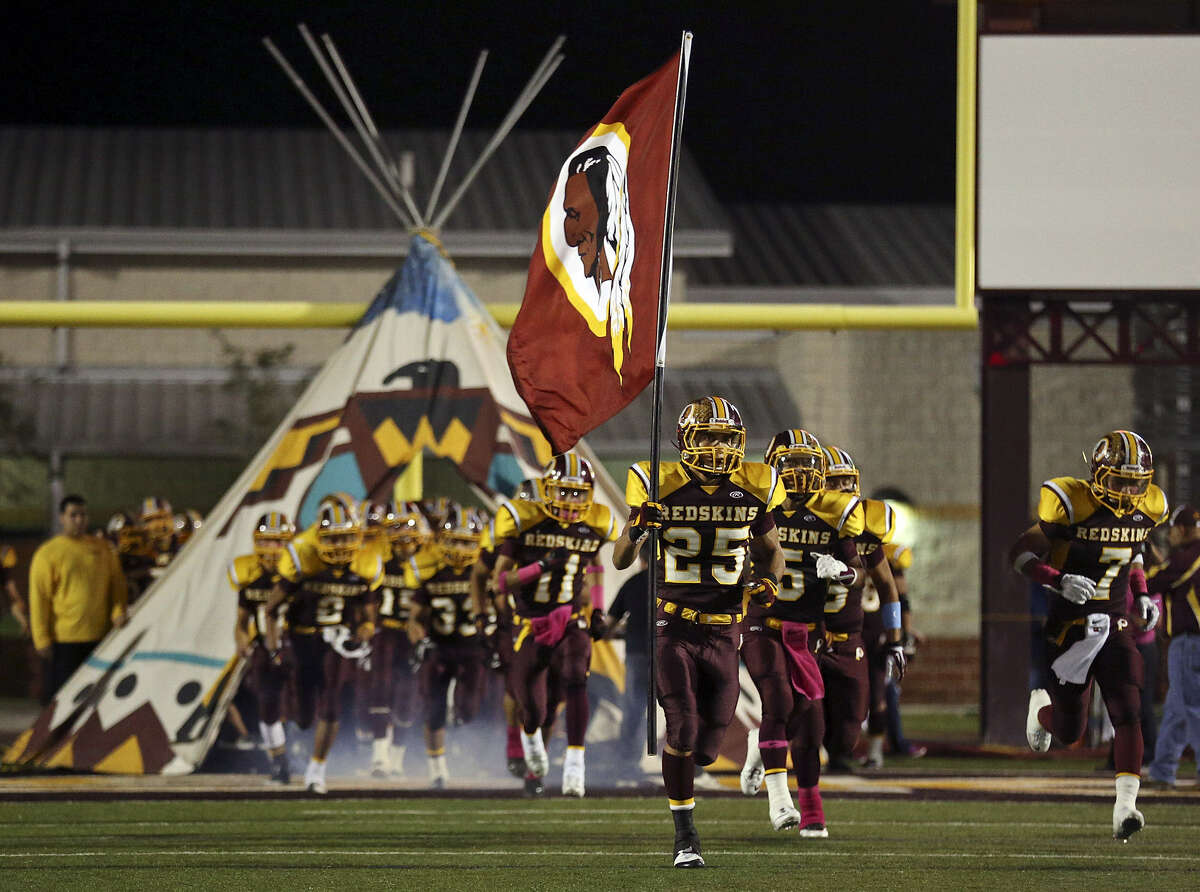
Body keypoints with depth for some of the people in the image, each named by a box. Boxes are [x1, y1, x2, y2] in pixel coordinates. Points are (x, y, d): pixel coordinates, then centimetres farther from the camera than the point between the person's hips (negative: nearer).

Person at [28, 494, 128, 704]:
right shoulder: (48, 553, -2)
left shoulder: (103, 548, 11)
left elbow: (117, 584, 16)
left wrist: (118, 612, -2)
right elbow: (39, 599, -3)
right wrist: (42, 639, -7)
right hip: (64, 638, -4)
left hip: (100, 637, 4)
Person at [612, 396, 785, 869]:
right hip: (674, 629, -3)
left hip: (724, 632, 3)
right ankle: (685, 836, -2)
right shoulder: (662, 489, -7)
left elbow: (772, 551, 17)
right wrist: (636, 530, -22)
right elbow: (621, 561, 0)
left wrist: (769, 580, -5)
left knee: (705, 747, 4)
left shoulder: (752, 492, 0)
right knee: (683, 729, -16)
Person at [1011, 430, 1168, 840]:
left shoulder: (1148, 510, 2)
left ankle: (1125, 806, -18)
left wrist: (1141, 595, 7)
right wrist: (1059, 580, -27)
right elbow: (1021, 553, -12)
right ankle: (1041, 706, 43)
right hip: (1070, 626, -4)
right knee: (1069, 730, 6)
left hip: (1115, 626, 4)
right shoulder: (1071, 505, -17)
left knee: (1128, 714, -15)